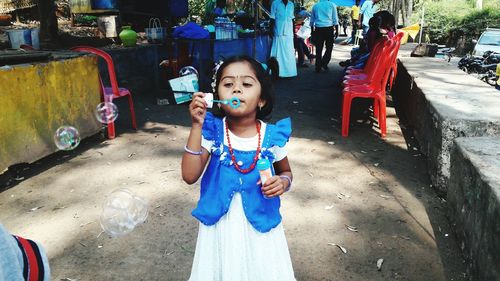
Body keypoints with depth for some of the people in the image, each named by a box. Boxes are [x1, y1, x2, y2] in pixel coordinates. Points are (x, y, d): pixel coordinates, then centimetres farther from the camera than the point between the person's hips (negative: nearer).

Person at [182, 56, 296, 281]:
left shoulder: (271, 136, -10)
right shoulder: (213, 132, -11)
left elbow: (286, 172, 8)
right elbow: (190, 176, -18)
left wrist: (283, 182, -17)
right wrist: (196, 127, -25)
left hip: (259, 224, 0)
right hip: (220, 225, 0)